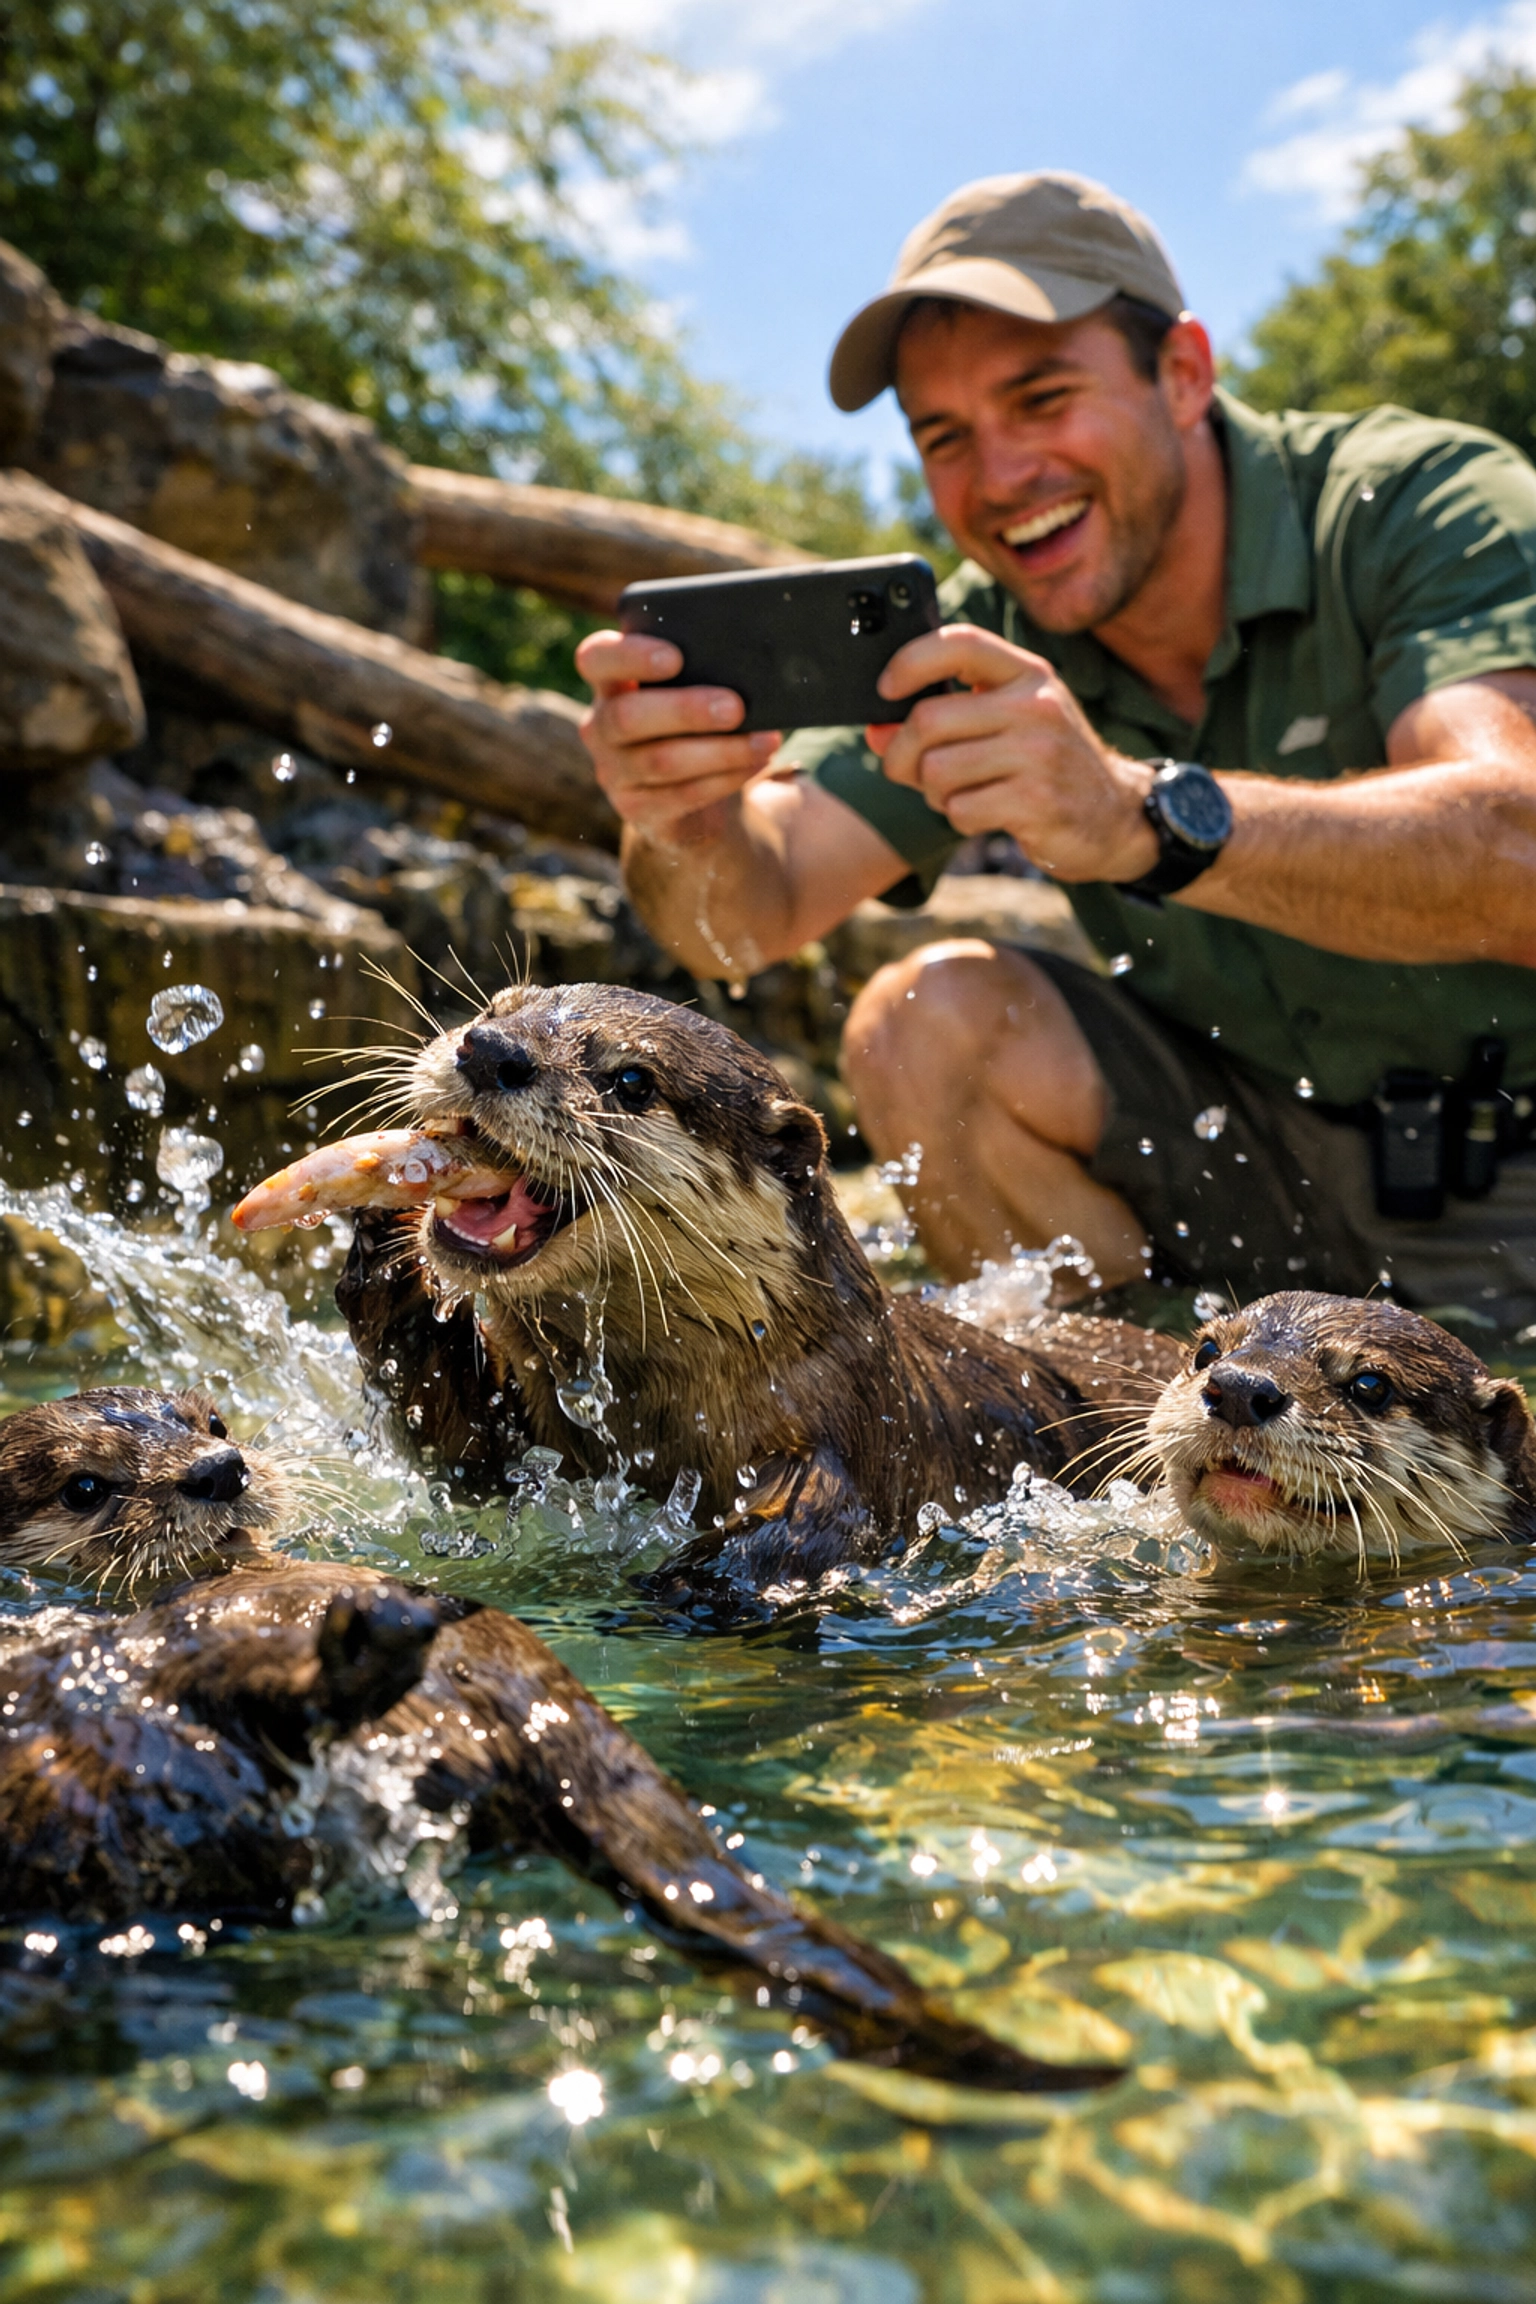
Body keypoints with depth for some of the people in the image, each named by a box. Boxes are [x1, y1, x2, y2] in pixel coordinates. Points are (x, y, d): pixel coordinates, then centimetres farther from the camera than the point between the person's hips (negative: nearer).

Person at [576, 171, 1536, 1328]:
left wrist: (1142, 816, -50)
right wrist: (688, 824, -36)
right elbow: (750, 914, -12)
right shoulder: (986, 653, -3)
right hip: (1265, 1156, 4)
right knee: (928, 1021, -14)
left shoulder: (1429, 505, -17)